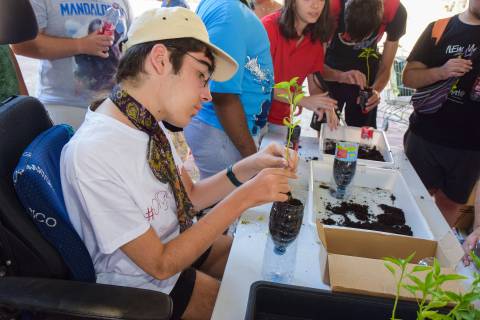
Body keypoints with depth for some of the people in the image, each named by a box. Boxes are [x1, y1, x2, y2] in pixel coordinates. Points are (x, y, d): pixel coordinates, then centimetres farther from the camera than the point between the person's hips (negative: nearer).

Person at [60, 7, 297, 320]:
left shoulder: (148, 120, -9)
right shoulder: (93, 154, -33)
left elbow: (189, 196, 1)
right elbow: (160, 265, -25)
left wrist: (245, 169, -15)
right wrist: (244, 198, -27)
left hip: (176, 240, 7)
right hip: (145, 283, -6)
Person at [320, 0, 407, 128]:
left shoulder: (395, 11, -25)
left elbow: (386, 67, -15)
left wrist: (376, 90, -36)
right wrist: (340, 76, -46)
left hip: (366, 66, 1)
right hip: (331, 68, -1)